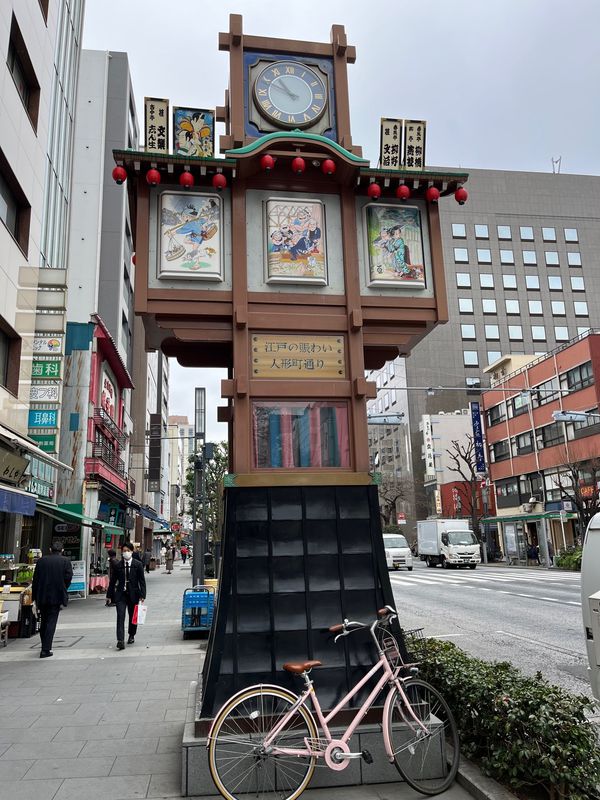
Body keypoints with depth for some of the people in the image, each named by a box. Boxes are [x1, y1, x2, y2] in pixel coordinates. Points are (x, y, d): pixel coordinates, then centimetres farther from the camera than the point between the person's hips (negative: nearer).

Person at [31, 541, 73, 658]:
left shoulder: (41, 561, 3)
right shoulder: (65, 561, -4)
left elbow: (35, 579, 3)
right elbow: (68, 578, -9)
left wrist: (35, 597, 8)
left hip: (42, 597, 3)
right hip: (56, 596, -3)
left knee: (44, 622, 17)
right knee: (51, 622, 1)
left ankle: (45, 646, 28)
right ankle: (46, 650, -3)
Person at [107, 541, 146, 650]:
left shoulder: (138, 564, -2)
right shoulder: (118, 565, 2)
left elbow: (142, 581, -1)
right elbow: (113, 581, 8)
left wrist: (142, 595, -7)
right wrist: (109, 595, 7)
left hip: (133, 594, 0)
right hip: (121, 594, 0)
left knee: (133, 616, 13)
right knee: (120, 616, -11)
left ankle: (131, 635, 34)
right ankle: (120, 641, -14)